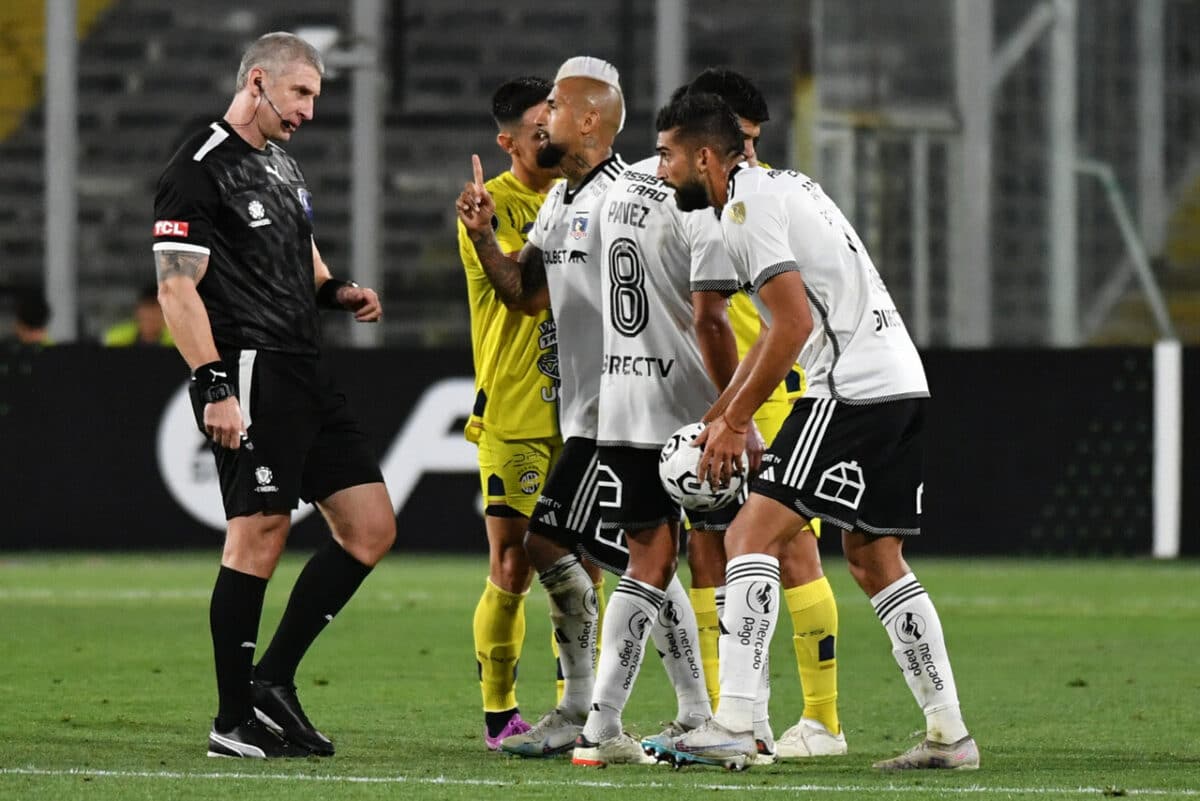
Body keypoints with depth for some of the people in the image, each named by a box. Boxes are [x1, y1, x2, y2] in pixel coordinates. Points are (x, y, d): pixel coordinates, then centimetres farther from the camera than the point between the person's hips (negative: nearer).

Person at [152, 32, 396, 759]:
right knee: (259, 534, -9)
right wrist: (213, 388, -21)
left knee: (371, 528, 5)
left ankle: (273, 680, 12)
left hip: (306, 370, 9)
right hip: (251, 373, -9)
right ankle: (234, 722, -2)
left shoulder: (282, 165, 19)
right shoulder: (200, 172, -10)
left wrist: (334, 290, 11)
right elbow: (177, 289, -15)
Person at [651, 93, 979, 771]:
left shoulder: (747, 205, -9)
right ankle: (950, 736, 14)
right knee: (876, 562, 15)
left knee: (752, 537, -10)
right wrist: (720, 415, 27)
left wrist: (735, 421, -8)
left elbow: (795, 325, -16)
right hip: (905, 384, 10)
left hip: (853, 390, -10)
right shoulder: (780, 185, 22)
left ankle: (732, 726, -18)